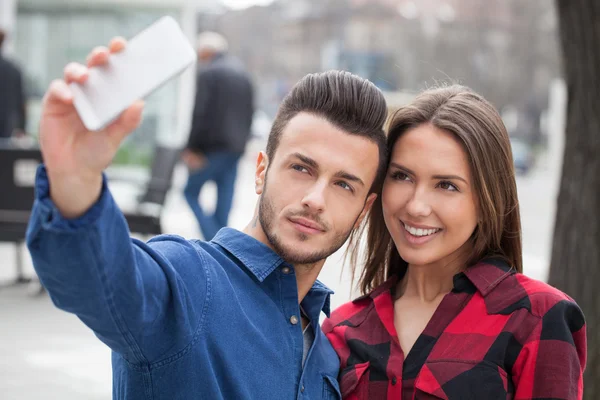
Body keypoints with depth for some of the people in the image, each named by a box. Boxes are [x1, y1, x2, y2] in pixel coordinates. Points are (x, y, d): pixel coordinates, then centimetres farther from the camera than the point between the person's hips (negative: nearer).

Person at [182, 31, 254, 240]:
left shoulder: (208, 73, -9)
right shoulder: (242, 73, 15)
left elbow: (200, 112, -16)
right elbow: (249, 111, 16)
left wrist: (192, 147, -12)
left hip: (213, 145, -7)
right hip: (236, 147, 7)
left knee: (191, 191, 3)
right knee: (224, 200, 8)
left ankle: (213, 239, -11)